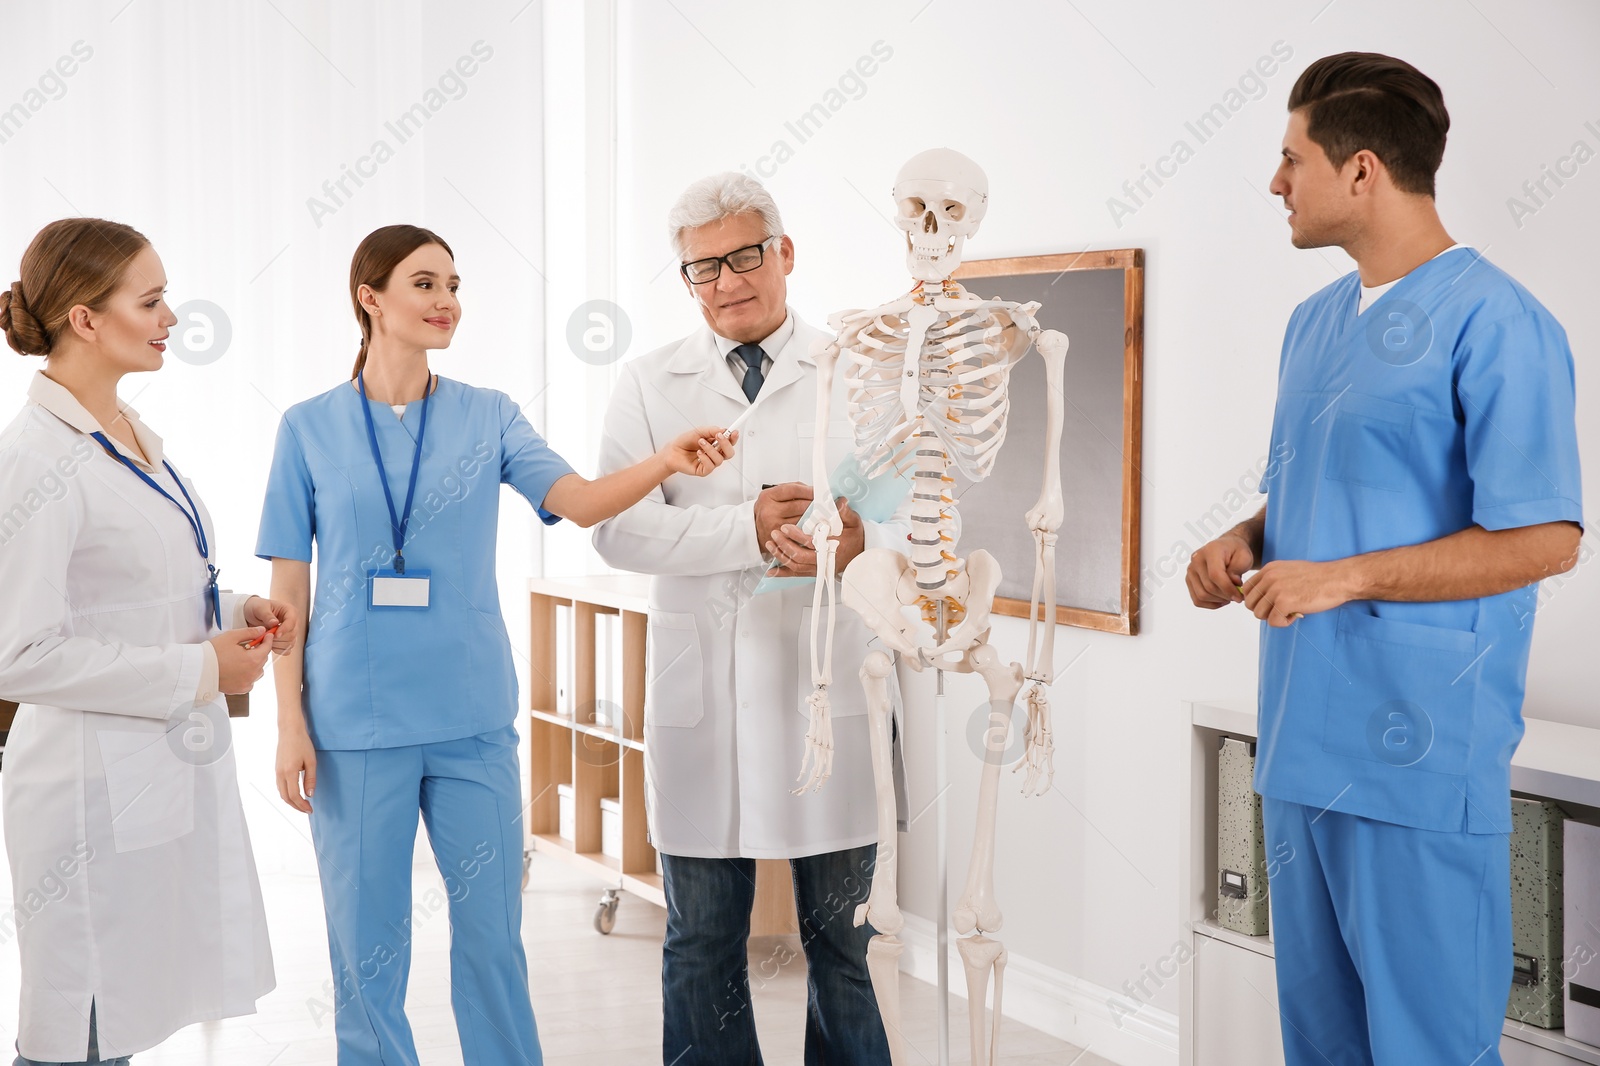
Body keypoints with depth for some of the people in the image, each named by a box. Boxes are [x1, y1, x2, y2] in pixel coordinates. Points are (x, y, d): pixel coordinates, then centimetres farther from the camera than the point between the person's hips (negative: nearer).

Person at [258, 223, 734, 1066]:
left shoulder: (488, 417, 5)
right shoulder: (310, 428, 2)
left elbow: (579, 501, -11)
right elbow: (288, 588, 2)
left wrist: (665, 461, -29)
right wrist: (290, 724, -4)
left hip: (471, 718, 1)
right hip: (357, 722, -1)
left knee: (491, 934, 7)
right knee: (366, 944, 6)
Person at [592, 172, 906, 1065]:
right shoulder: (649, 387, 8)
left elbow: (921, 515, -1)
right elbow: (619, 529, -6)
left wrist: (860, 540, -24)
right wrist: (750, 529, -19)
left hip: (829, 685, -1)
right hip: (702, 691, 1)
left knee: (841, 939, 7)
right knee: (702, 943, 10)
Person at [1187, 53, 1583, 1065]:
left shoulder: (1494, 325, -12)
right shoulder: (1315, 322, 14)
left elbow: (1544, 538, -17)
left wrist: (1342, 577, -19)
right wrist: (1247, 543, 3)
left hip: (1420, 749, -8)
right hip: (1306, 736, 8)